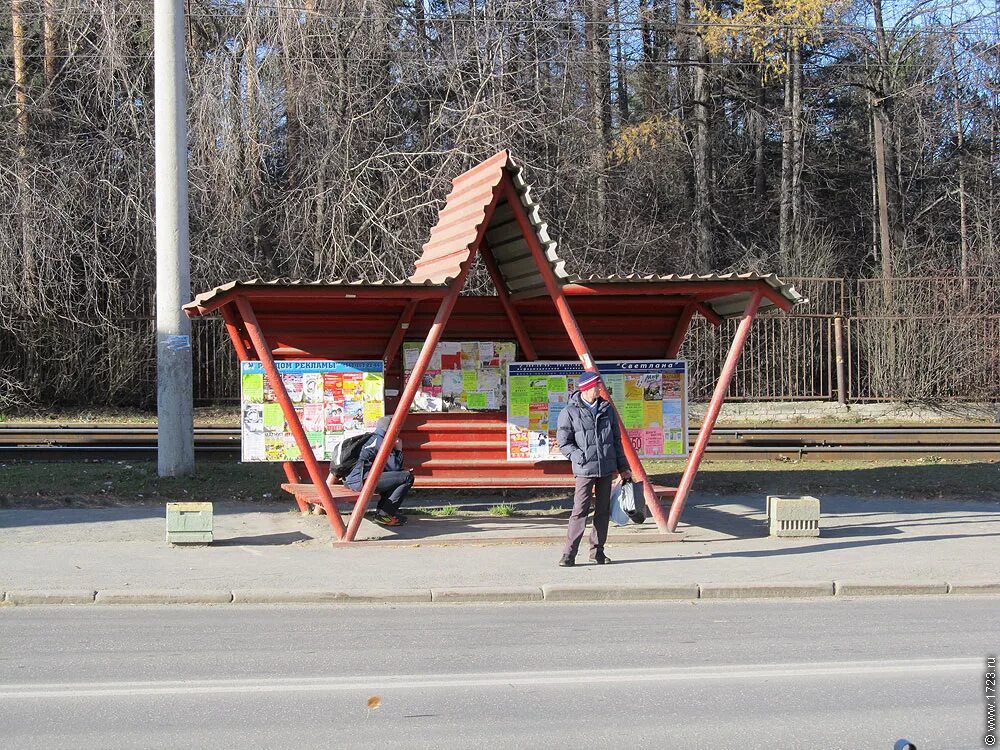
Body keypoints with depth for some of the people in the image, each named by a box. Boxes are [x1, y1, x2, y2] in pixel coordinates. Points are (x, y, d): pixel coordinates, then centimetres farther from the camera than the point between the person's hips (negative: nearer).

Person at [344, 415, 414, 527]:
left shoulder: (374, 438, 23)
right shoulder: (380, 440, -7)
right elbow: (394, 466, -11)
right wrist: (399, 450, 4)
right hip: (361, 480, -10)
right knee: (407, 478, -11)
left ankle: (380, 511, 17)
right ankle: (383, 515, -9)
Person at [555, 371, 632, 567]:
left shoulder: (607, 409, 11)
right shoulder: (570, 412, -4)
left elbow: (616, 440, 16)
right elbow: (564, 443, -3)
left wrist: (623, 467, 14)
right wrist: (583, 458, -12)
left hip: (607, 469, 5)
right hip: (585, 470, -5)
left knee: (603, 511, 8)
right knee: (580, 511, -10)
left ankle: (597, 551, 18)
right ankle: (569, 554, -7)